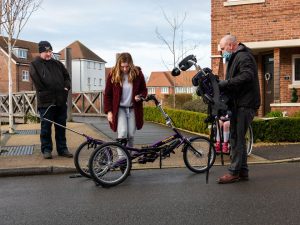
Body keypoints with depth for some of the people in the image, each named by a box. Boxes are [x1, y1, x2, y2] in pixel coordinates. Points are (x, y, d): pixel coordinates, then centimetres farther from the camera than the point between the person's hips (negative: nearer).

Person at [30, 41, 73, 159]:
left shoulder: (57, 64, 15)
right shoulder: (34, 65, 0)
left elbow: (66, 76, 19)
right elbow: (38, 84, -9)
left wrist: (67, 87, 0)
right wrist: (50, 94, -11)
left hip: (61, 101, 4)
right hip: (46, 102, -4)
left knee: (61, 127, 9)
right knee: (46, 127, 3)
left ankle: (62, 148, 18)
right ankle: (46, 149, 14)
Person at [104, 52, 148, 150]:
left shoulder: (138, 73, -4)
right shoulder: (113, 75, -8)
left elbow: (144, 90, 9)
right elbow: (107, 94, -1)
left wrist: (140, 96, -14)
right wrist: (108, 111, -7)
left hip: (133, 109, 2)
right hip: (119, 109, -2)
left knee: (131, 135, 4)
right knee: (122, 133, -15)